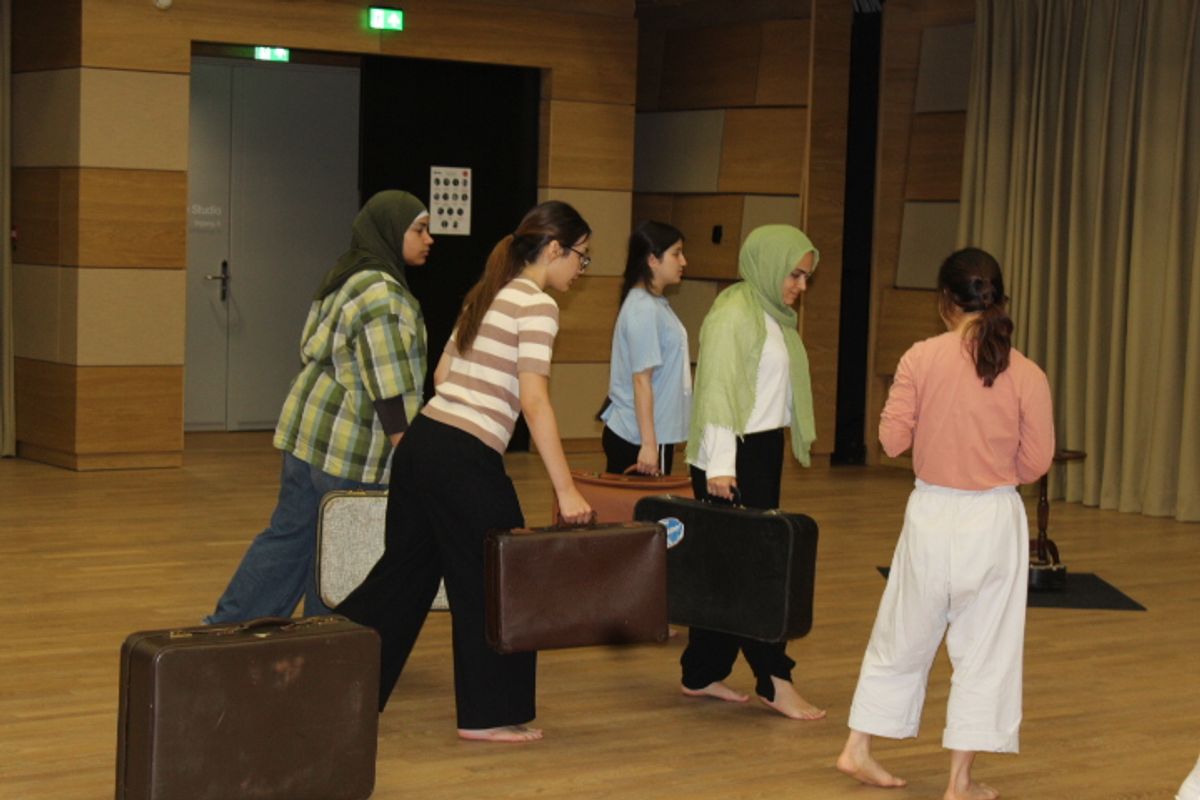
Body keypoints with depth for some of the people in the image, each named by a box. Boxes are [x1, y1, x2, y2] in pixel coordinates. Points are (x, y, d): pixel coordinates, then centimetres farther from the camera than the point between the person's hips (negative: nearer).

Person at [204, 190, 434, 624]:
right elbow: (389, 388, -21)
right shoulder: (381, 294, -17)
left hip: (309, 426, 10)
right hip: (349, 445, -10)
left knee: (289, 534, 15)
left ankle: (224, 628, 19)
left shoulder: (348, 278, 15)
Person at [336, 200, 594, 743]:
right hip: (465, 457, -9)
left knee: (407, 568, 17)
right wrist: (566, 490, -18)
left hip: (422, 440, 9)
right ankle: (488, 715, 14)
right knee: (494, 581, 5)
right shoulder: (538, 305, -10)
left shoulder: (487, 295, 16)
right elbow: (534, 401, -18)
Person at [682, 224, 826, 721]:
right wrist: (719, 466, -25)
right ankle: (774, 681, -4)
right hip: (734, 455, -9)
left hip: (764, 452, 9)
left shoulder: (775, 317, 15)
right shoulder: (732, 315, -13)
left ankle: (703, 674, 16)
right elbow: (716, 391, -19)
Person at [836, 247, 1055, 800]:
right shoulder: (1027, 375, -8)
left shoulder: (920, 360, -9)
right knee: (984, 650, 10)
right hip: (994, 520, -1)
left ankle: (858, 750, 25)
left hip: (930, 514, 1)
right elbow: (1035, 463, -3)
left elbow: (891, 440, -5)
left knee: (901, 637, 18)